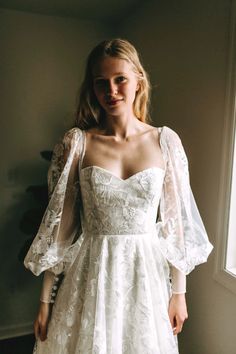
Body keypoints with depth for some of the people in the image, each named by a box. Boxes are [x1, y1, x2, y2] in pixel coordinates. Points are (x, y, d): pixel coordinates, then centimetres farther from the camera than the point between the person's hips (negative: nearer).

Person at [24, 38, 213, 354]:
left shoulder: (166, 141, -4)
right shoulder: (76, 143, -7)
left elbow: (176, 219, 0)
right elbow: (59, 224, -4)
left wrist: (179, 291, 2)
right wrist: (45, 298, -1)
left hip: (148, 273, 1)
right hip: (91, 275, -1)